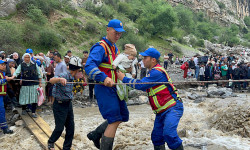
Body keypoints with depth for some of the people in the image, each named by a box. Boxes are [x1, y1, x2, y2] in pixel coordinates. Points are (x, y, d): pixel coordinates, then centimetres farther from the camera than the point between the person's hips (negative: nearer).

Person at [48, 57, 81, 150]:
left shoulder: (71, 77, 5)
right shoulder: (64, 75, -21)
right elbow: (51, 80, -42)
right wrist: (60, 79, -59)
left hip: (68, 104, 8)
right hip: (60, 105, -8)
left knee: (70, 127, 8)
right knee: (59, 128, 0)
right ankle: (51, 142, 28)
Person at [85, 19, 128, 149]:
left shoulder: (114, 48, 16)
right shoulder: (100, 47, -14)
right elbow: (89, 66, -28)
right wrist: (104, 78, -42)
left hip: (114, 88, 10)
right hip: (104, 89, -10)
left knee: (123, 117, 16)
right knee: (114, 120, -11)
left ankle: (95, 134, 27)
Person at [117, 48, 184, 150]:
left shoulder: (157, 72, -19)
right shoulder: (153, 72, 15)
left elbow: (141, 85, -23)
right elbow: (144, 87, 20)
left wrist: (124, 78, -11)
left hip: (172, 108, -10)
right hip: (161, 111, 10)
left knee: (169, 134, -26)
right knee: (156, 137, 9)